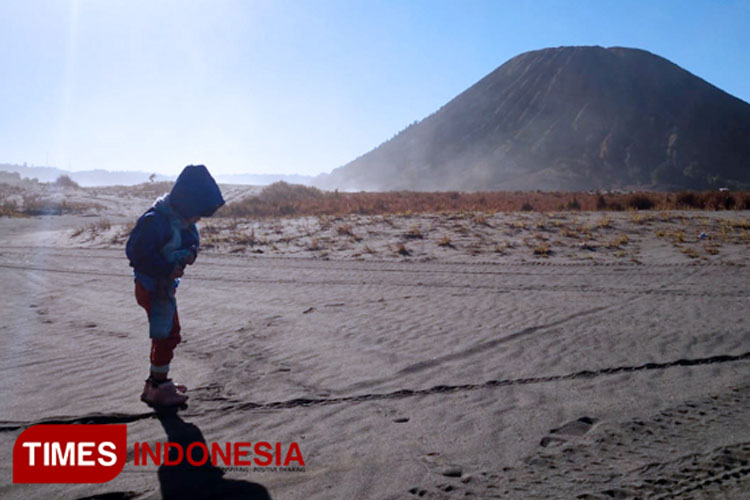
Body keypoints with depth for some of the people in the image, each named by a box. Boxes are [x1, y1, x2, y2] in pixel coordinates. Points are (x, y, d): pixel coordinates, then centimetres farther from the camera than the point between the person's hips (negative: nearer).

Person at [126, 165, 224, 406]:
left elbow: (192, 242, 13)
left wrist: (189, 253, -11)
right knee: (166, 335, -2)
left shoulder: (182, 219, 3)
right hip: (153, 287, -9)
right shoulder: (156, 219, -25)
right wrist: (168, 269, -24)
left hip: (165, 285, 9)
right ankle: (158, 389, 12)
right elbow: (137, 251, -27)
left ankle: (158, 382, 33)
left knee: (169, 334, 18)